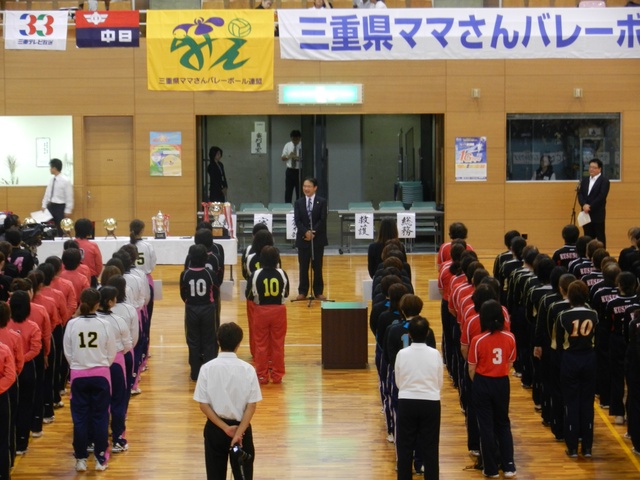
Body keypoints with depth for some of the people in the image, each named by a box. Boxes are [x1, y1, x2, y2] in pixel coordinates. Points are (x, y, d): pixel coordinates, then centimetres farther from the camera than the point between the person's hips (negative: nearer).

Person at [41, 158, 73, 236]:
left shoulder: (65, 181, -14)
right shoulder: (52, 179, 6)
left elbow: (69, 197, -12)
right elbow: (47, 193, 13)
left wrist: (68, 211, -13)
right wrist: (44, 206, 10)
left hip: (60, 207, -6)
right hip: (51, 206, 6)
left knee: (60, 228, 0)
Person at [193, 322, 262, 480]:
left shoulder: (207, 368, -10)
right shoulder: (247, 369, -10)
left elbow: (203, 404, -11)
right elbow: (252, 405, -12)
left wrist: (225, 428, -10)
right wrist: (239, 432, -12)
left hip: (215, 428, 0)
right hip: (241, 427, 0)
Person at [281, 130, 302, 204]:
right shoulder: (287, 145, 5)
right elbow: (283, 158, 6)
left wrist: (299, 158, -26)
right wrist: (288, 156, -16)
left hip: (300, 171, -3)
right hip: (290, 171, 3)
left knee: (299, 192, 2)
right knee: (288, 192, 3)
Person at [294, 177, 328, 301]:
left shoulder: (322, 202, 0)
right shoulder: (298, 203, 5)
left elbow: (322, 220, -8)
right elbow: (297, 220, -3)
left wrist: (313, 232, -18)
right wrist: (305, 232, -18)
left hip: (318, 239, -1)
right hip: (303, 239, 1)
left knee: (317, 266, 4)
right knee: (303, 266, 5)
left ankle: (318, 292, 10)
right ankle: (302, 292, 11)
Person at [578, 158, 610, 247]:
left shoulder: (604, 181, -5)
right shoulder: (585, 180, 14)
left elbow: (602, 196, -15)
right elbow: (580, 194, 5)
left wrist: (590, 206, -18)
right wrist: (584, 205, -14)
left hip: (598, 214, -5)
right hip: (586, 213, 5)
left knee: (600, 236, 1)